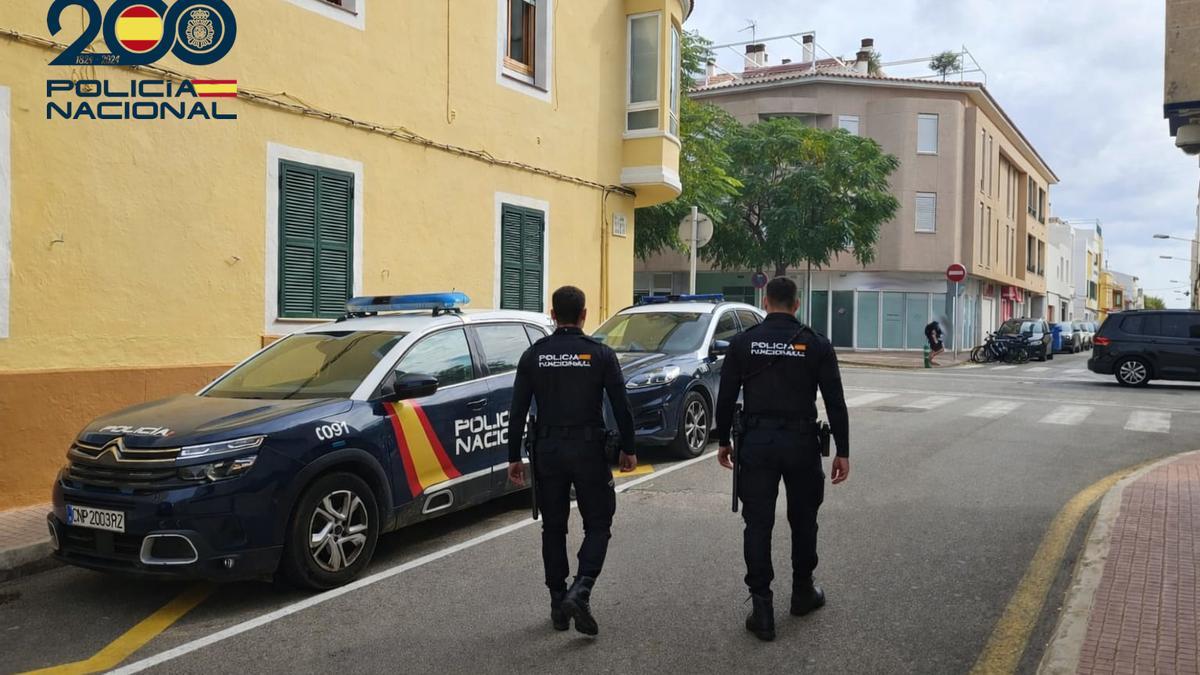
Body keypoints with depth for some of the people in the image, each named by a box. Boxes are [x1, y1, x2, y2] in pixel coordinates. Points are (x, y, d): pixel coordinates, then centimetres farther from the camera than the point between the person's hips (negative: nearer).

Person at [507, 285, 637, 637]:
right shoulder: (601, 354, -4)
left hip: (548, 450, 2)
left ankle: (558, 604, 18)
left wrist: (514, 457, 7)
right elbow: (621, 407, -4)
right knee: (597, 525, 8)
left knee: (553, 527, 14)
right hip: (589, 450, -2)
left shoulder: (533, 356, 2)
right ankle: (580, 591, -11)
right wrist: (628, 449, 7)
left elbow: (518, 412, 0)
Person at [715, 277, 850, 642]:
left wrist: (723, 442, 12)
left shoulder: (743, 343, 0)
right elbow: (835, 403, -3)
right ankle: (803, 592, 33)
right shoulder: (816, 345, -2)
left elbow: (726, 398, 1)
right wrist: (842, 452, 2)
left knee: (758, 524, 3)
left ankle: (762, 608, 1)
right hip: (801, 443, 0)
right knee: (803, 520, 18)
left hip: (756, 443, 0)